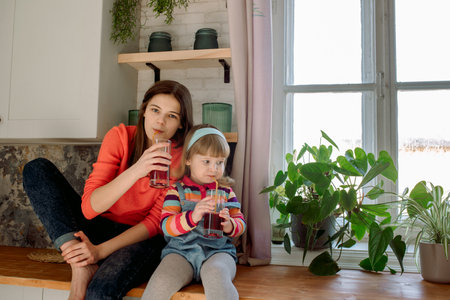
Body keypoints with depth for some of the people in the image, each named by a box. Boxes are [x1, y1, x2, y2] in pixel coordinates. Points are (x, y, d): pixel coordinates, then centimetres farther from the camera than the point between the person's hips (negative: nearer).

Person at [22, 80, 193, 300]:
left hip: (140, 238, -4)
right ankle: (81, 269, -21)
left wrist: (101, 250, -20)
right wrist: (136, 170, -30)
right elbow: (89, 207, -16)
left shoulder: (181, 158, -10)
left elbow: (155, 222, -9)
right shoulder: (120, 136, -7)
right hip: (99, 227, 5)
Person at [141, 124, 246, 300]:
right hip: (181, 251, -1)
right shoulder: (177, 190, 6)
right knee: (161, 282, -28)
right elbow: (167, 225, -5)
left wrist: (229, 225, -13)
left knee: (215, 274, -34)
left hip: (217, 250, 1)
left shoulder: (225, 191, 13)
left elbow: (241, 223, 13)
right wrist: (193, 217, -24)